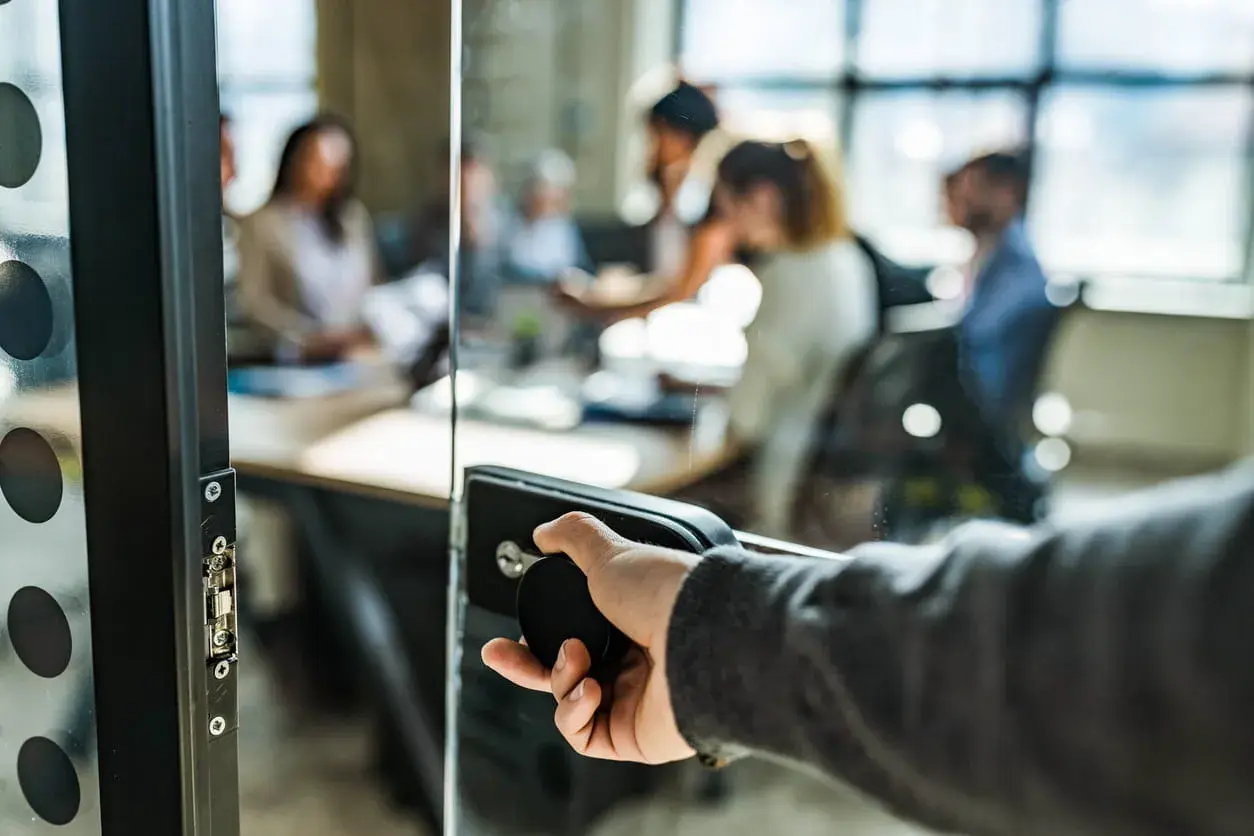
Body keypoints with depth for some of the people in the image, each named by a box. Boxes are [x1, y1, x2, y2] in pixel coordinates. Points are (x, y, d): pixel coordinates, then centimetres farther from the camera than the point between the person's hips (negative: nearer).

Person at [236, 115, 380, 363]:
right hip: (302, 357, -4)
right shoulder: (263, 222, 2)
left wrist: (371, 328, 0)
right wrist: (312, 338, -12)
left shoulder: (355, 215, 17)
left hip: (360, 346, 4)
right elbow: (254, 299, -3)